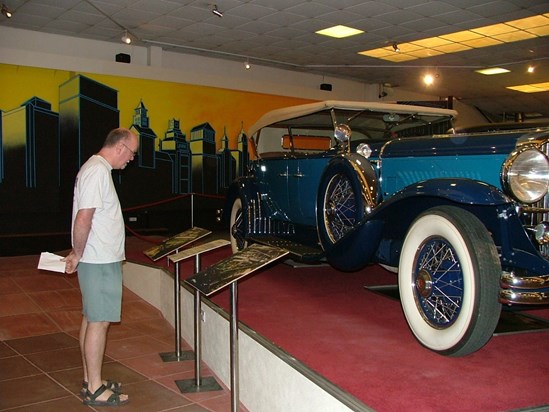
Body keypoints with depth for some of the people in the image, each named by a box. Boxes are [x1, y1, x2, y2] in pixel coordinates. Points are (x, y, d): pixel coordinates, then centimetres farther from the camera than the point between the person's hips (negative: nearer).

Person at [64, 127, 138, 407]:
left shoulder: (96, 168, 15)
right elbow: (83, 220, -24)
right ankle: (95, 390, 7)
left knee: (92, 319, 15)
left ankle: (91, 381, 25)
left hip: (100, 259, 10)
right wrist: (78, 254, -12)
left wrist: (78, 253, 15)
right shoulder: (98, 172, -18)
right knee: (99, 321, -3)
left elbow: (85, 218, 17)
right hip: (100, 261, -10)